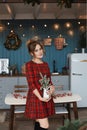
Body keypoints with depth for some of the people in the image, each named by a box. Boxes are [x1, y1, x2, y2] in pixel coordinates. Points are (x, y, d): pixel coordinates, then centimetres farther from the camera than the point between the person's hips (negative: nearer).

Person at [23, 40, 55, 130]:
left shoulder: (45, 64, 12)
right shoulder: (29, 65, -8)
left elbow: (49, 81, 13)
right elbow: (31, 84, -13)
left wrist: (51, 90, -8)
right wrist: (40, 97, -18)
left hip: (47, 98, 6)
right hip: (36, 98, -6)